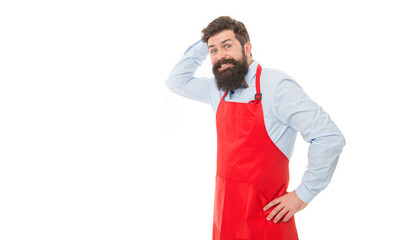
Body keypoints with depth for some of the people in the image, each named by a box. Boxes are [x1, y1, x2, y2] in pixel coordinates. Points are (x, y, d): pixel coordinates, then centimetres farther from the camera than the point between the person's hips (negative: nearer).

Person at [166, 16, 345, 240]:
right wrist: (203, 46, 6)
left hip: (264, 216, -6)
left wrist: (303, 195, -14)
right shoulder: (218, 89, 6)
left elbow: (330, 137, -17)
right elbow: (176, 82, 19)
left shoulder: (277, 85, -16)